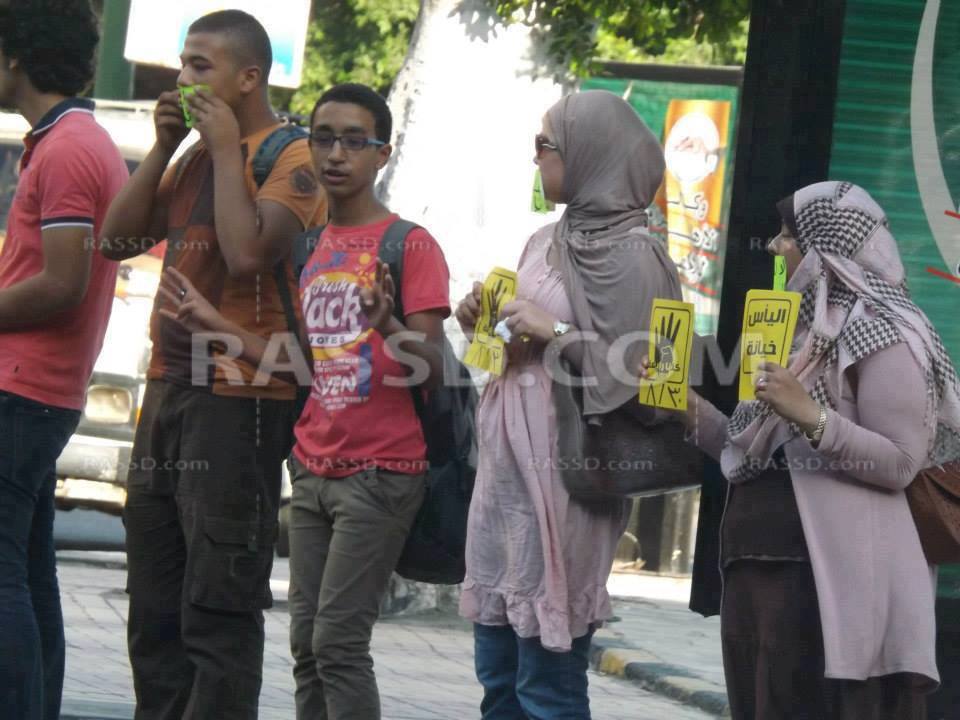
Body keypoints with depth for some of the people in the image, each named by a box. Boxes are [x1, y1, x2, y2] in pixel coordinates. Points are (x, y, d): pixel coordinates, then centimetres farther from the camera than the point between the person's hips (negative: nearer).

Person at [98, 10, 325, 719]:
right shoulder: (195, 154, 16)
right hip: (169, 389, 9)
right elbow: (121, 239, 11)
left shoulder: (290, 159, -9)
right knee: (154, 606, 10)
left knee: (219, 608, -8)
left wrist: (227, 150, -14)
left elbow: (247, 253, -25)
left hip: (238, 401, -9)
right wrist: (164, 147, 3)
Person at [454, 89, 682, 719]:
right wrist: (485, 324, 5)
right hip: (507, 466, 8)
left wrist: (554, 332, -15)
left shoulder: (632, 257, -10)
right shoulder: (547, 243, 15)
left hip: (565, 474, -8)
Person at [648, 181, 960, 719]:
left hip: (826, 575, -9)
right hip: (757, 566, 9)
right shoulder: (804, 329, 20)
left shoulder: (880, 334, -6)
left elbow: (900, 463, -15)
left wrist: (811, 417, -24)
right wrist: (688, 407, 9)